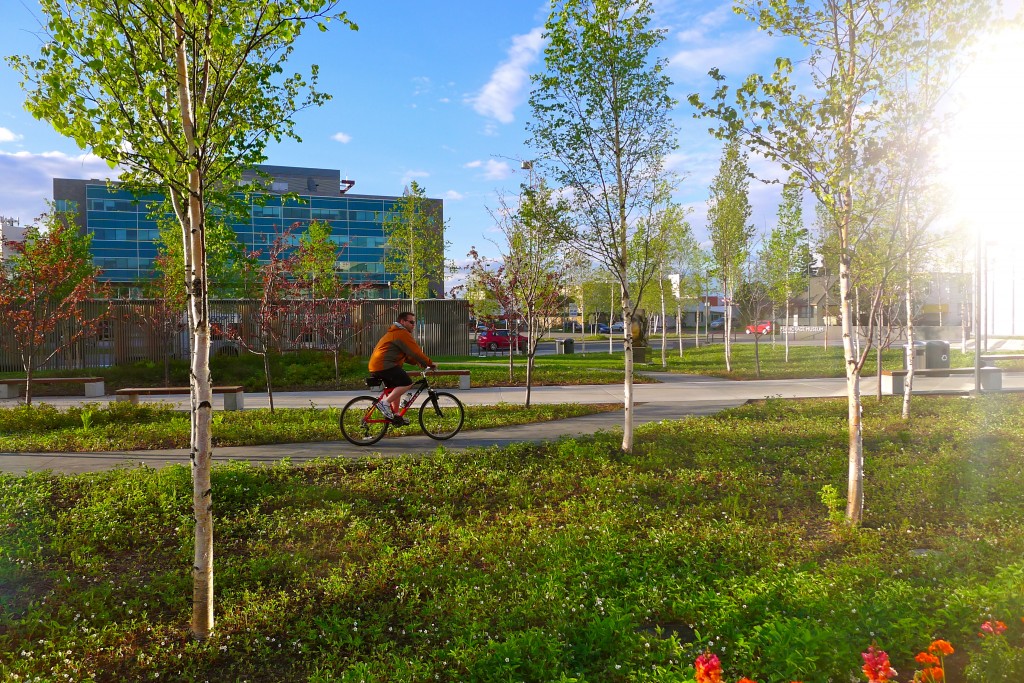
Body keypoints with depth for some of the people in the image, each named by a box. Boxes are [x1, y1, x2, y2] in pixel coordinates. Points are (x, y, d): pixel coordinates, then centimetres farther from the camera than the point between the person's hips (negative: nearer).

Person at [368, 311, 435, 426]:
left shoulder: (394, 332, 27)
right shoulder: (402, 333, -8)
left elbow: (406, 354, 28)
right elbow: (415, 352, -12)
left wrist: (418, 362, 15)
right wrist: (430, 363, -4)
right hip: (384, 365, -11)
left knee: (396, 388, 21)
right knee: (407, 383, -16)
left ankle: (396, 415, 26)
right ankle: (385, 403, -16)